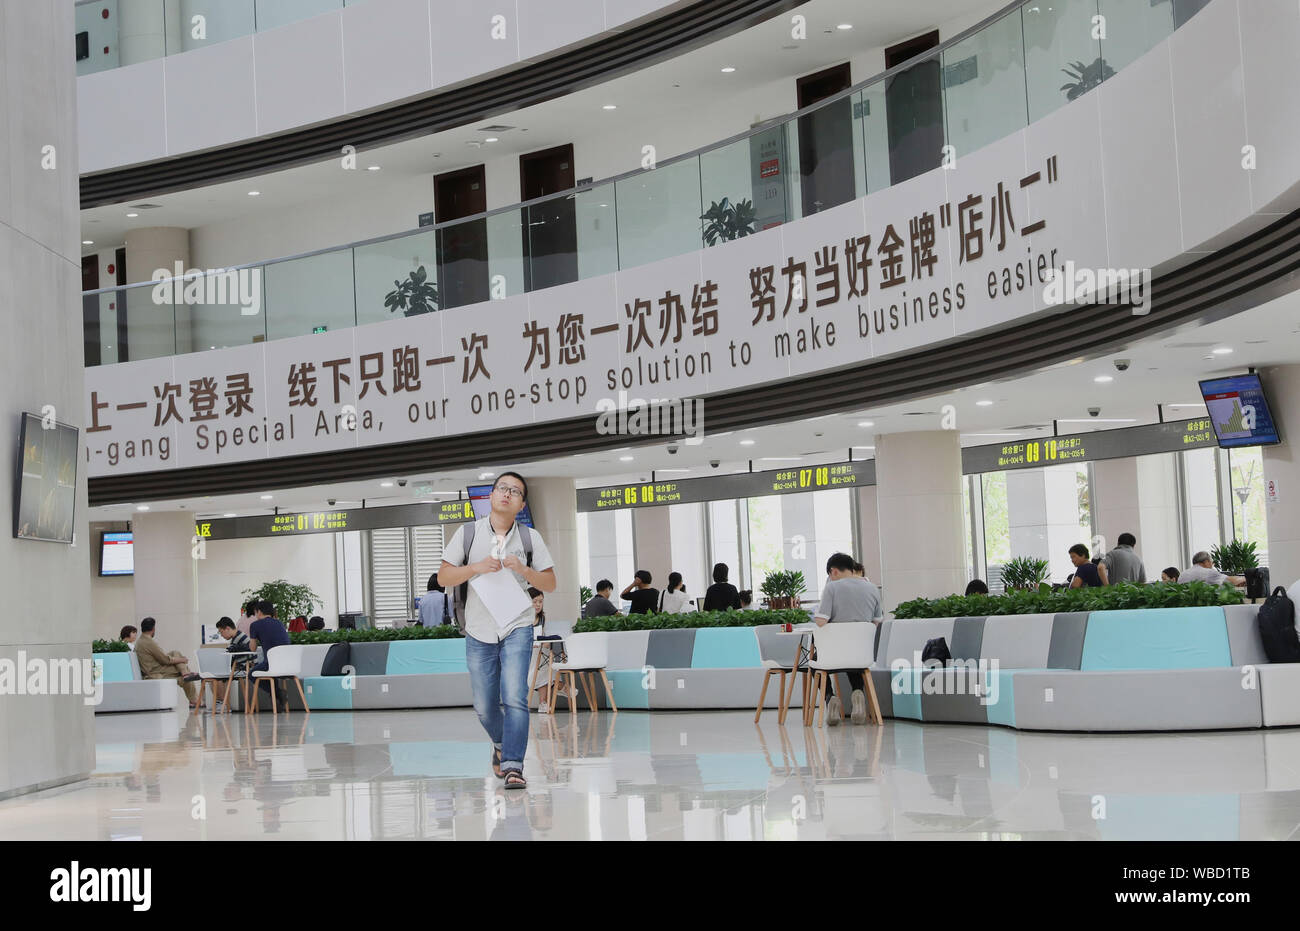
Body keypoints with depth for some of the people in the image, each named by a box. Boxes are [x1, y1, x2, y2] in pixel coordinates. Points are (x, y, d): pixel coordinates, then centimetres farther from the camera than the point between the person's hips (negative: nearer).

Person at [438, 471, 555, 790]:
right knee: (484, 706, 8)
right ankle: (500, 744, 37)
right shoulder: (468, 533, 2)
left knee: (514, 698, -17)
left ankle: (513, 766, -17)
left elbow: (550, 584, 4)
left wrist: (523, 570, -14)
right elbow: (443, 577, 1)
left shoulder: (530, 537, 3)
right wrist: (475, 567, -16)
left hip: (517, 629, -1)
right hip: (479, 632, 1)